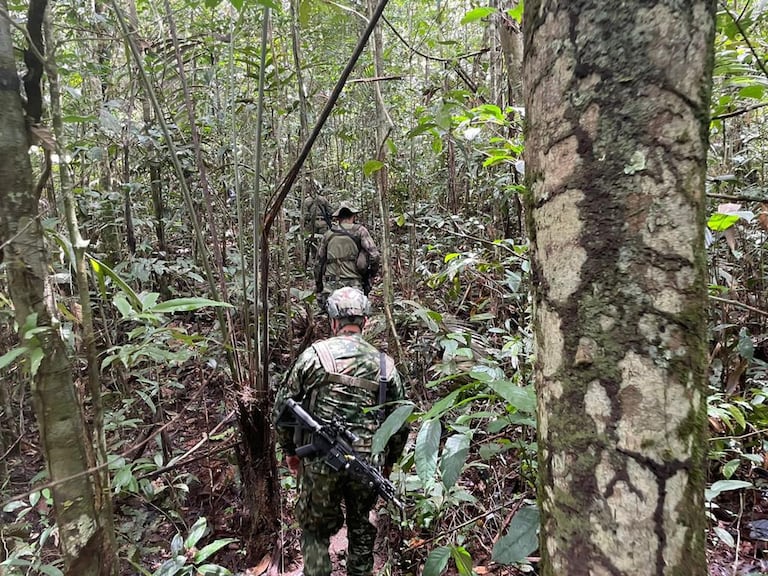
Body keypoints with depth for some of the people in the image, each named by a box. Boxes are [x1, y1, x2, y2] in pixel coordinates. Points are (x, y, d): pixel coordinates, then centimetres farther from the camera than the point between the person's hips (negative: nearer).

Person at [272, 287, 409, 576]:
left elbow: (282, 407, -2)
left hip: (320, 464, -2)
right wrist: (389, 460, 20)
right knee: (362, 531, 23)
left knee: (316, 531, 18)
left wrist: (289, 450, 13)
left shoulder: (314, 355, -7)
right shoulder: (385, 364, 0)